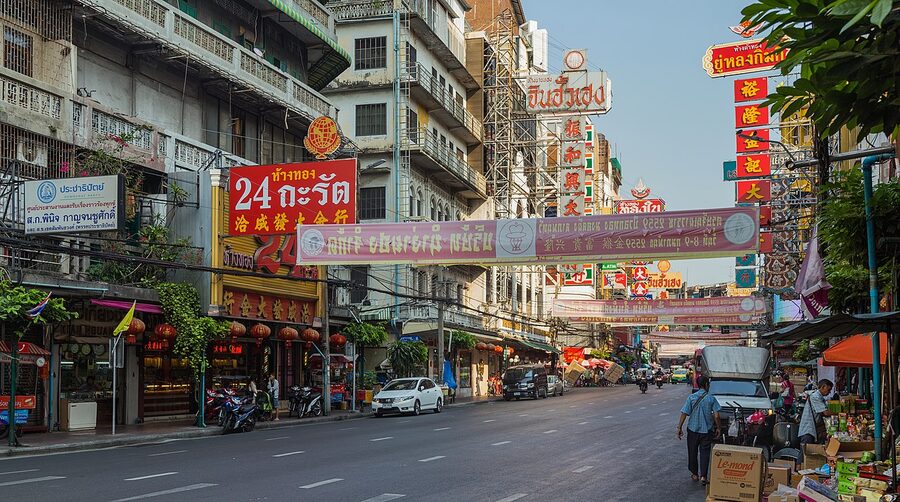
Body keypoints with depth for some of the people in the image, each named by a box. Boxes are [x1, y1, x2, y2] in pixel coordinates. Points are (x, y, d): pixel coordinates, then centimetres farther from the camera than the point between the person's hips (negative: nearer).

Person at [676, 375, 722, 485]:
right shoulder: (711, 398, -6)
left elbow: (684, 414, -10)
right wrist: (718, 428, 6)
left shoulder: (691, 398, -6)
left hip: (693, 429, 1)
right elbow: (716, 415, -7)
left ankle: (694, 474, 23)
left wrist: (679, 427, -5)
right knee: (705, 453, 4)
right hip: (707, 430, 0)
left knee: (692, 452, 14)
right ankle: (703, 476, -4)